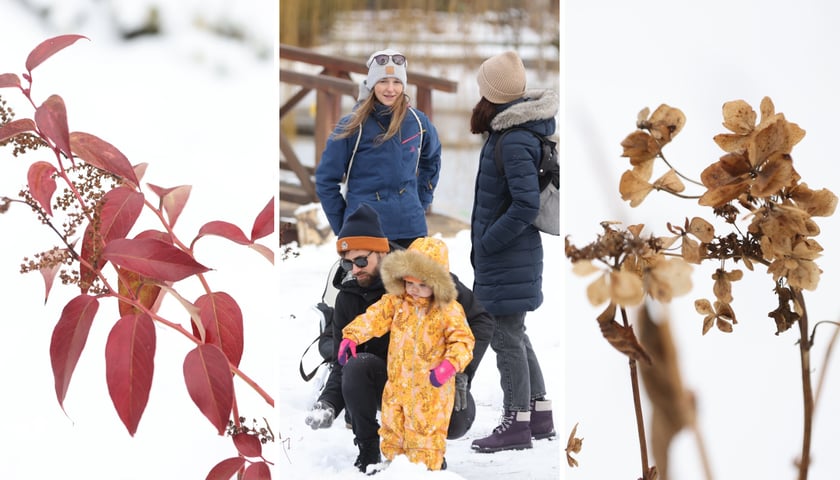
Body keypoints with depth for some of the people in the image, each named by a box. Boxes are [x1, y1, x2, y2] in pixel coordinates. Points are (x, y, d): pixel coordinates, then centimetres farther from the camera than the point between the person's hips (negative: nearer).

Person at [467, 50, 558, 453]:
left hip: (508, 254, -10)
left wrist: (487, 242, -18)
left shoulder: (514, 143, -22)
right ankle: (540, 415, 25)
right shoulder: (507, 130, 8)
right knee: (513, 334, 18)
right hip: (512, 251, 10)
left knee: (505, 336, -3)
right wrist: (485, 236, 16)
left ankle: (516, 423, 4)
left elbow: (526, 206, -26)